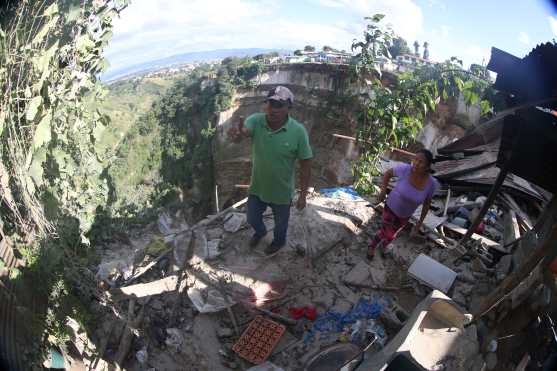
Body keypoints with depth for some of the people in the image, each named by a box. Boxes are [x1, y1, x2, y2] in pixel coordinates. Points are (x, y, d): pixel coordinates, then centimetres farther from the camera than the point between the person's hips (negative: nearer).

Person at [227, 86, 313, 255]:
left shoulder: (298, 131, -24)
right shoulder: (256, 120, -19)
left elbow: (305, 164, -16)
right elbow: (243, 131, -40)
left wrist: (303, 194, -11)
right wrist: (237, 134, -65)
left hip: (282, 192, -2)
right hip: (257, 188, 2)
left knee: (281, 222, 25)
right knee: (252, 219, 26)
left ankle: (279, 241, 59)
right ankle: (260, 232, 62)